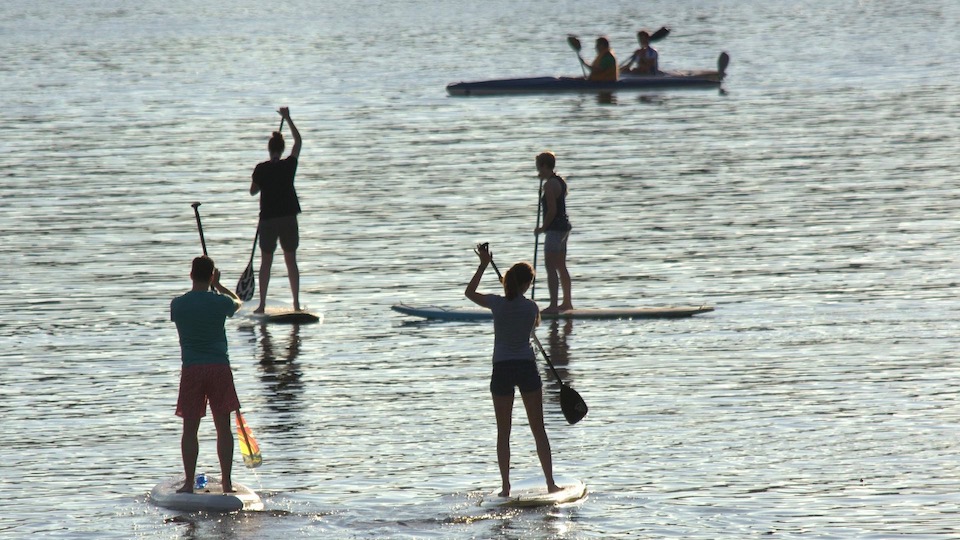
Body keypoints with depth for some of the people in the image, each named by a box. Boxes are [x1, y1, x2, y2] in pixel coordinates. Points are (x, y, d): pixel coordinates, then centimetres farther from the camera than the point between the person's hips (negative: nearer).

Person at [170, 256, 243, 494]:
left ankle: (189, 483, 2)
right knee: (223, 427, 6)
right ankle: (227, 481, 6)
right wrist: (218, 286, 32)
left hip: (191, 369, 1)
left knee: (190, 428, 4)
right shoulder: (220, 302, -3)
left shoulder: (177, 304, 0)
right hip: (219, 367, 0)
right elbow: (237, 302, 21)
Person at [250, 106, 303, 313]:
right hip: (288, 218, 1)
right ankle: (296, 303, 8)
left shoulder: (261, 169, -7)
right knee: (291, 260, 9)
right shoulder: (289, 165, -4)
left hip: (268, 218, -1)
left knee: (266, 261, 5)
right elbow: (298, 141, 11)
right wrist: (288, 119, 18)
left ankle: (262, 305, 2)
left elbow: (253, 191, 4)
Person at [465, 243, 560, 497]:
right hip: (527, 368, 0)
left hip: (502, 370, 0)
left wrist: (483, 265, 15)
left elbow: (469, 292, 12)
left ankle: (506, 487, 3)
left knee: (503, 432, 7)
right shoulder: (531, 307, -6)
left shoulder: (497, 303, -7)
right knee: (538, 430, 7)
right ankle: (550, 483, 6)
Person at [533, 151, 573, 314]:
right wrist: (543, 179, 19)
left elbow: (552, 210, -22)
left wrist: (543, 228, -11)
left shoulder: (549, 184, -17)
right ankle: (567, 302, 25)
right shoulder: (560, 181, 13)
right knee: (561, 267, 18)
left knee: (551, 267, -11)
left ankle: (553, 305, -16)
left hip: (555, 228, -10)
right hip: (564, 227, 10)